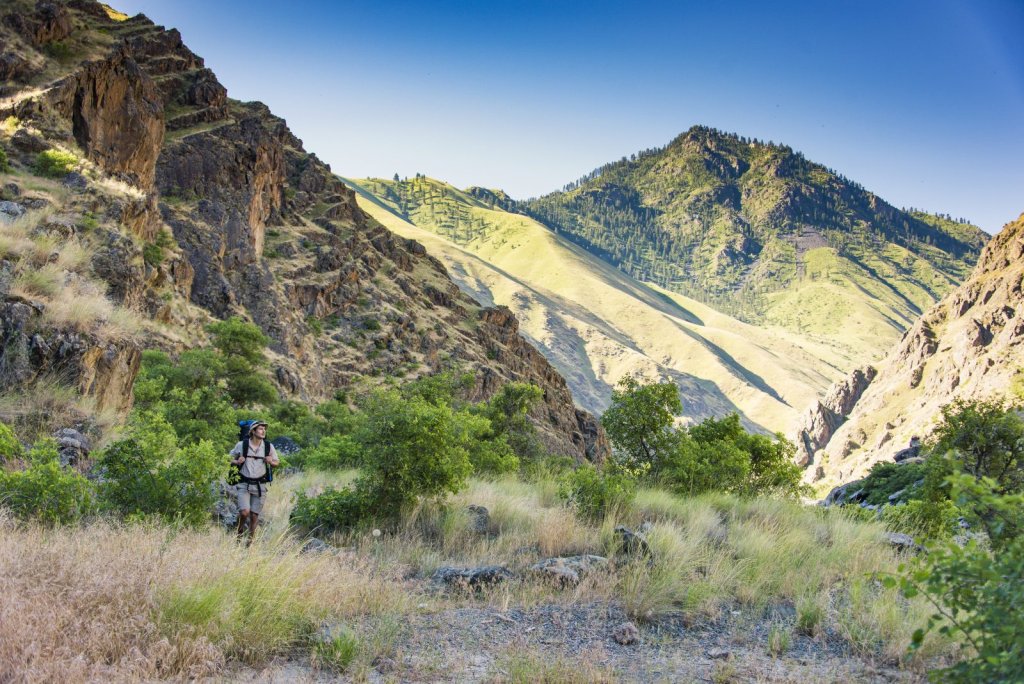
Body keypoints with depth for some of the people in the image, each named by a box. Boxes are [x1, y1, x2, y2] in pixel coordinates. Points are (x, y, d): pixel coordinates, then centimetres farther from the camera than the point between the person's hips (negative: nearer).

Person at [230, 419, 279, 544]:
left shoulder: (269, 447, 0)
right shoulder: (242, 445, -5)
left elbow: (276, 463, 11)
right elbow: (231, 458, 8)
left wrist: (271, 462, -12)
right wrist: (237, 462, -14)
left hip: (260, 485, 2)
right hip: (244, 484, -2)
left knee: (254, 515, 4)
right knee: (244, 512, -16)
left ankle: (250, 540, 21)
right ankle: (240, 531, 15)